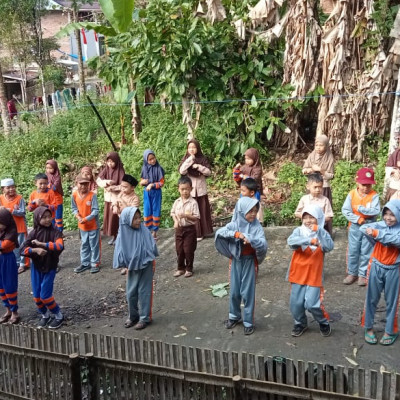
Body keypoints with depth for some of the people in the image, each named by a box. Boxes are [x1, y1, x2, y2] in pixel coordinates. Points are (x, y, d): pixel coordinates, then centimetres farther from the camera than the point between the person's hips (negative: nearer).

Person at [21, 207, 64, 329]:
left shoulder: (55, 232, -12)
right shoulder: (33, 233, -5)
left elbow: (60, 246, -29)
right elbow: (23, 249, -12)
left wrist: (41, 244, -26)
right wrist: (36, 250, -29)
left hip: (50, 268, -3)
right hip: (36, 267, 3)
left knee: (45, 295, -5)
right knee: (36, 296, 9)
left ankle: (59, 316, 15)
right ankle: (45, 315, 32)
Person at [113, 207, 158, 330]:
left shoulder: (144, 231, -13)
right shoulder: (123, 235, -10)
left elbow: (152, 247, -11)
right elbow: (120, 253, -6)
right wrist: (128, 264, -13)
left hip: (146, 266, -2)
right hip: (132, 268, 2)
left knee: (144, 292, 5)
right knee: (131, 293, 11)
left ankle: (144, 318, 18)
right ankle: (133, 316, 31)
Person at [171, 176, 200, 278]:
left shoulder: (193, 202, -12)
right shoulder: (177, 202, 1)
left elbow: (196, 217, -14)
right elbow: (173, 213, 11)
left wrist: (186, 215, -26)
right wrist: (175, 221, -6)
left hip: (190, 229, -4)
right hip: (179, 228, 4)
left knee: (188, 250, 2)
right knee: (179, 249, 11)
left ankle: (189, 269, 18)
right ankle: (180, 268, 26)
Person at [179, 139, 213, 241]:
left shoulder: (203, 159, 0)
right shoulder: (185, 159, 0)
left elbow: (209, 172, -4)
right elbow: (181, 171, -17)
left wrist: (199, 166, -17)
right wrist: (191, 158, -20)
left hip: (201, 189, 1)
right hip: (190, 189, -1)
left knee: (203, 210, 8)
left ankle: (205, 231, 19)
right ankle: (196, 233, 8)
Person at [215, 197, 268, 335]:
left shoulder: (257, 227, -11)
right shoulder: (234, 225, -6)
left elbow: (264, 244, -22)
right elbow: (219, 233, -19)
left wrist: (250, 239, -38)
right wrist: (235, 234, -31)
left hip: (250, 262, -2)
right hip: (236, 261, 2)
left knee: (248, 292, 2)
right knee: (234, 291, 14)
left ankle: (248, 322, 17)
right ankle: (234, 316, 35)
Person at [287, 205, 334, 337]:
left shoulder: (322, 233, -2)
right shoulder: (299, 231, -3)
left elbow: (329, 247, -19)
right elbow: (291, 241, -23)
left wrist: (318, 232, -21)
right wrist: (310, 240, -34)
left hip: (314, 275, -2)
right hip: (298, 273, 2)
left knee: (312, 304, -7)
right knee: (296, 303, 8)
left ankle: (324, 322, 22)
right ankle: (300, 323, 34)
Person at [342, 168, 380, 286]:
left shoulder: (374, 195, -10)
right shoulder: (352, 194, -6)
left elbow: (376, 211, -21)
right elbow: (345, 210, -9)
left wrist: (360, 208, -22)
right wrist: (357, 219, -18)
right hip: (355, 227, 2)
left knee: (366, 252, 6)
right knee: (353, 251, 9)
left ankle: (362, 274, 18)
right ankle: (352, 273, 23)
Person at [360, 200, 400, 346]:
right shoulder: (379, 225, -5)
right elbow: (363, 228, -20)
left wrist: (378, 234, -33)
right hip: (376, 267, 1)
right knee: (371, 299, 11)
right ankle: (368, 328, 26)